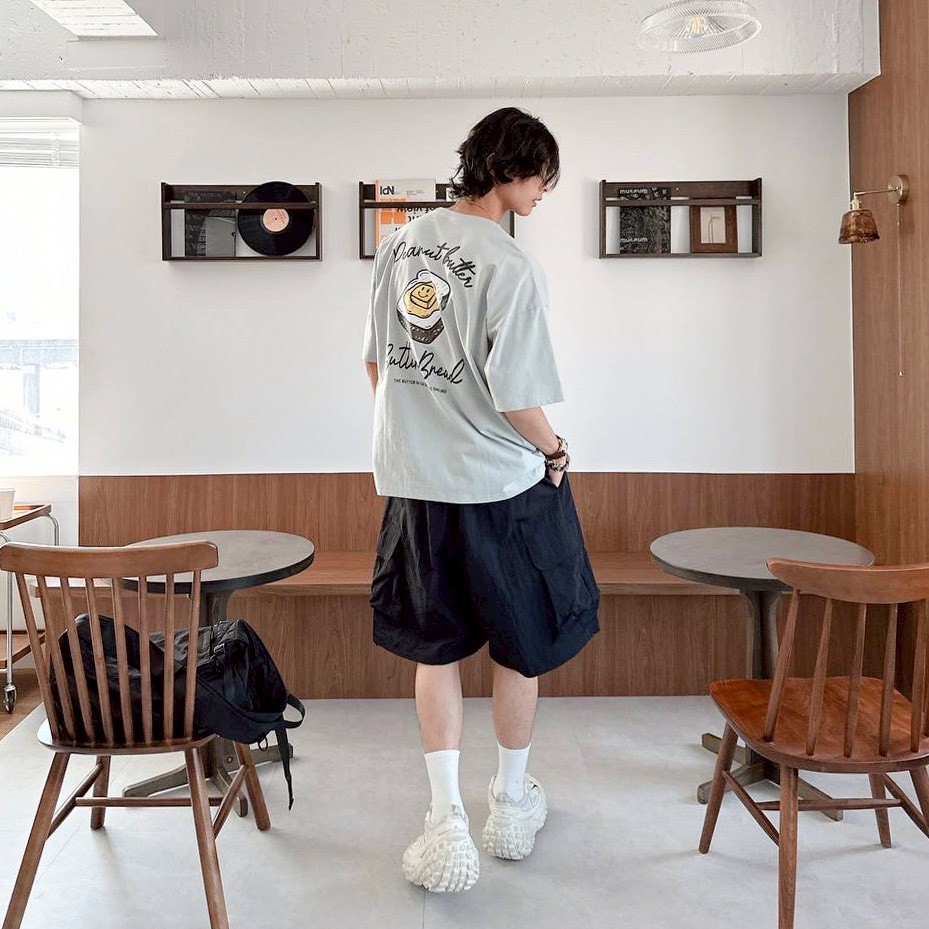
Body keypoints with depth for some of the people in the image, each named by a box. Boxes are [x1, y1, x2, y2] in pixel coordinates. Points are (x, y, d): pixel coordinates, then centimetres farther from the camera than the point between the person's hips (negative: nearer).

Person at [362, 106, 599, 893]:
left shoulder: (403, 242, 4)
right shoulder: (512, 268, -17)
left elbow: (376, 360, 10)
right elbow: (516, 398, -19)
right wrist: (555, 451, 0)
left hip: (414, 480, 5)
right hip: (501, 484, -5)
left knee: (435, 649, 16)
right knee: (521, 645, 16)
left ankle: (447, 821, 15)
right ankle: (512, 803, 33)